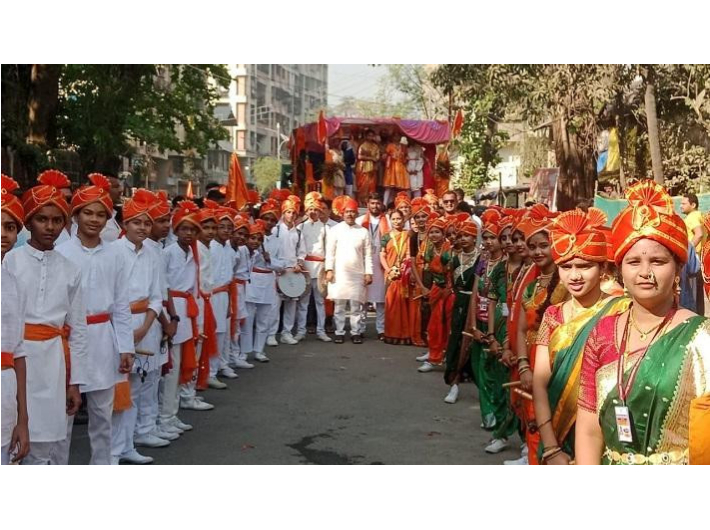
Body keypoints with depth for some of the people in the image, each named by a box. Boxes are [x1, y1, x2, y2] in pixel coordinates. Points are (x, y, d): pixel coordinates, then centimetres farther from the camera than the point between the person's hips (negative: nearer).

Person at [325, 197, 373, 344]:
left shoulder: (363, 231, 7)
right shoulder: (335, 230, 4)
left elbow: (368, 254, 6)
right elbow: (330, 251, 1)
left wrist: (368, 273, 0)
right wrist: (329, 269, -7)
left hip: (357, 274, 1)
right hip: (339, 273, -1)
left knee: (356, 305, 2)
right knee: (339, 305, 3)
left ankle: (356, 332, 9)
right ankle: (339, 332, 10)